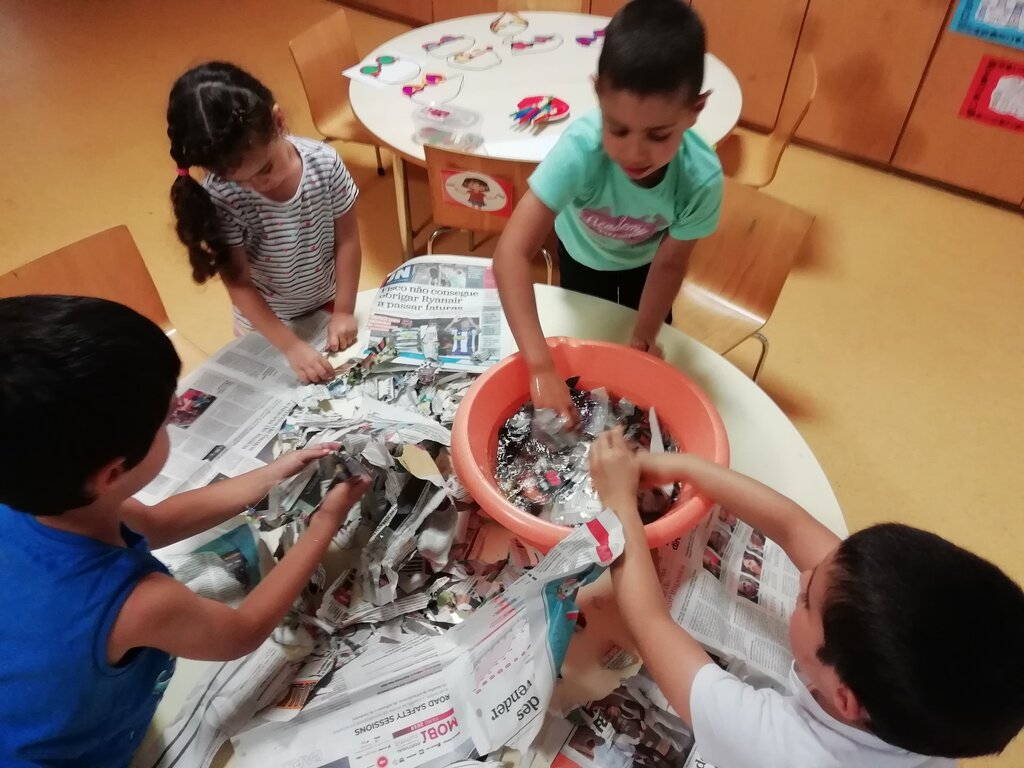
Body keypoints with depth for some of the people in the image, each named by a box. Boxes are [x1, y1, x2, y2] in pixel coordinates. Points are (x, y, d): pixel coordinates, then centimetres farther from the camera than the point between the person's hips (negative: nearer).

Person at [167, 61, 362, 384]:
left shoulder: (324, 163, -24)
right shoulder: (220, 198, -29)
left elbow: (347, 239, -13)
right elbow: (238, 284, -23)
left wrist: (343, 311, -13)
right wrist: (291, 346, -26)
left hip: (328, 303, 2)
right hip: (266, 322, -1)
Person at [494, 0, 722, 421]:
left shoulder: (701, 178, -39)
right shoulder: (581, 148, -46)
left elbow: (669, 264, -21)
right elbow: (511, 252, -51)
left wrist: (642, 340, -18)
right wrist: (542, 368, -58)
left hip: (645, 259, 1)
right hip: (583, 252, -1)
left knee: (648, 358, 20)